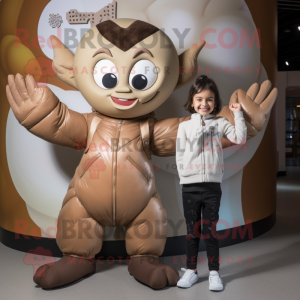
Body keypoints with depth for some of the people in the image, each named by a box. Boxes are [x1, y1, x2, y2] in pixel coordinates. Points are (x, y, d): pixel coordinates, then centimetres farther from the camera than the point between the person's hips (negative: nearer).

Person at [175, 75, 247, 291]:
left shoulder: (220, 123, 3)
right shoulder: (184, 126, 4)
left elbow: (240, 139, -8)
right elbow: (180, 154, 3)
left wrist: (238, 114, -9)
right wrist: (184, 174, -7)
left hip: (212, 185, -1)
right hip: (190, 186, 1)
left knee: (210, 231, 6)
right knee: (192, 231, 12)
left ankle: (214, 272, 19)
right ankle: (191, 270, 25)